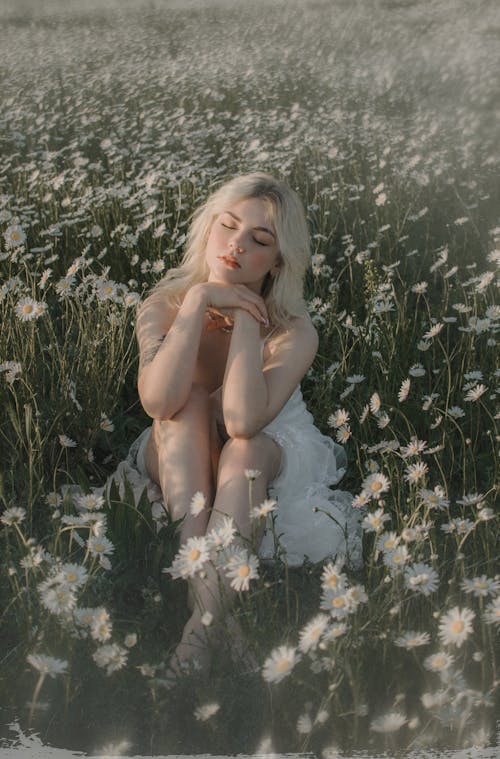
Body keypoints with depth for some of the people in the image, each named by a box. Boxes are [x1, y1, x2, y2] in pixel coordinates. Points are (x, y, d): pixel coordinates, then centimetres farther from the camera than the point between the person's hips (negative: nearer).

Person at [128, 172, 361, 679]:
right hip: (180, 468, 2)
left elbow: (243, 422, -38)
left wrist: (245, 317, -33)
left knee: (246, 448, -35)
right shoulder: (164, 305, -15)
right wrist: (200, 301, -34)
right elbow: (159, 403, -35)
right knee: (192, 401, -29)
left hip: (265, 466, -1)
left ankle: (204, 622, -41)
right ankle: (197, 575, -41)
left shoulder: (293, 331, -20)